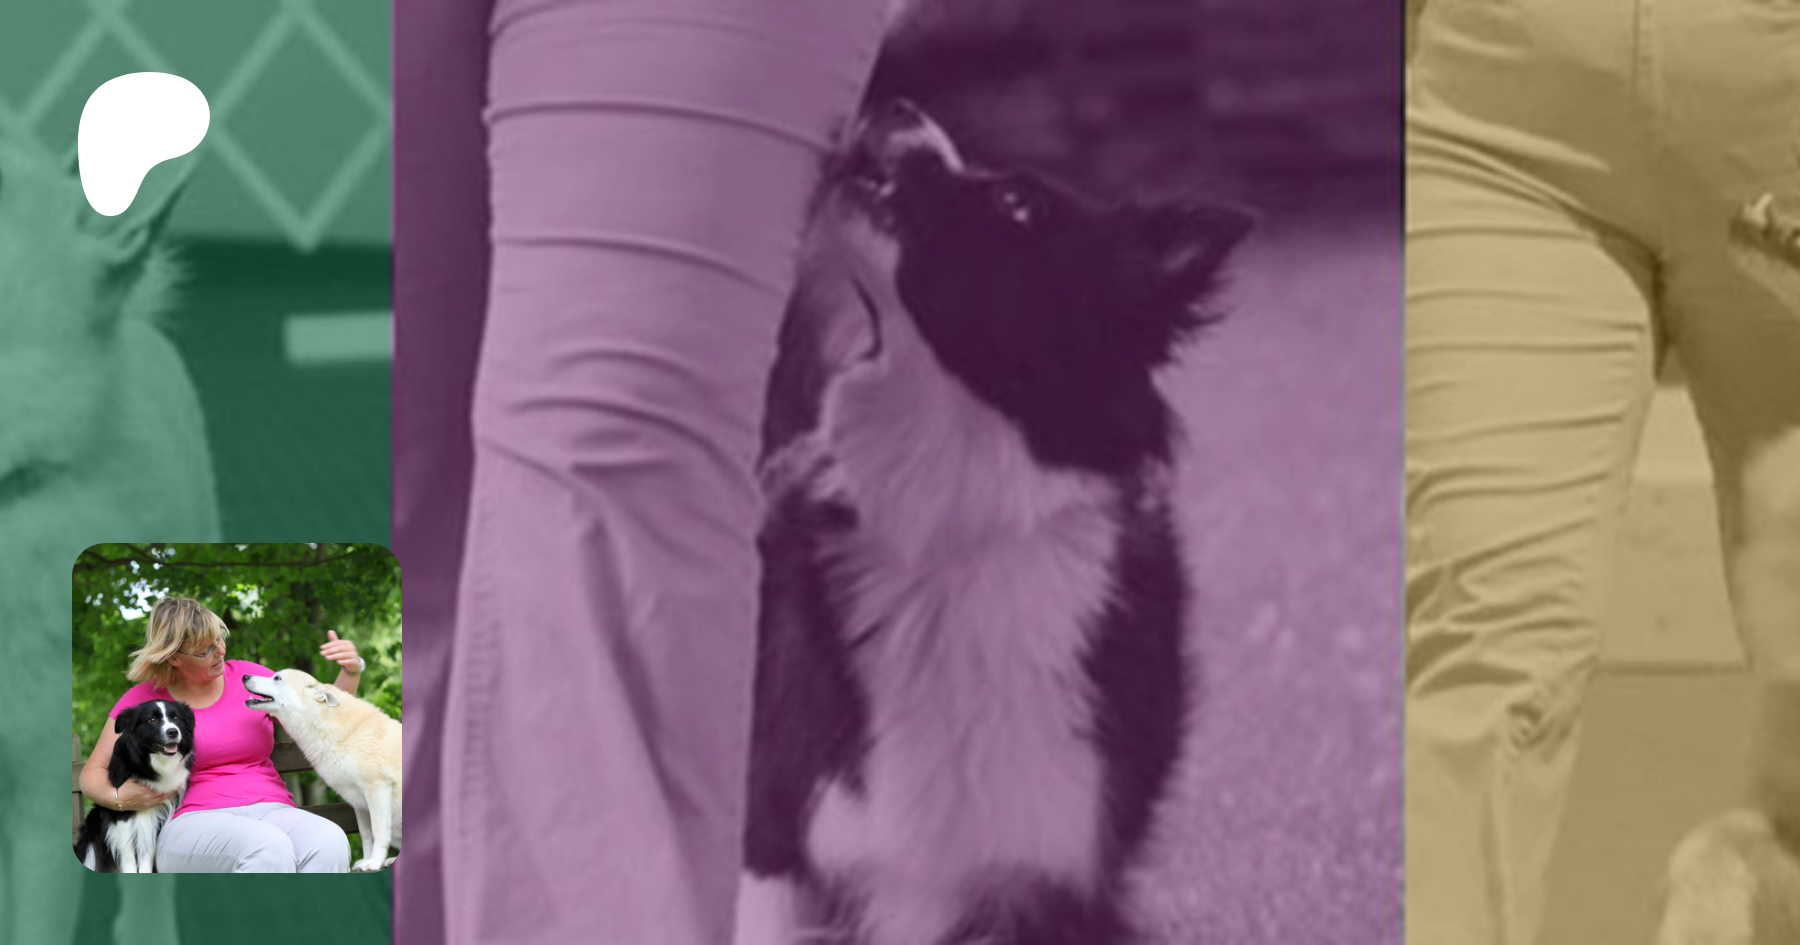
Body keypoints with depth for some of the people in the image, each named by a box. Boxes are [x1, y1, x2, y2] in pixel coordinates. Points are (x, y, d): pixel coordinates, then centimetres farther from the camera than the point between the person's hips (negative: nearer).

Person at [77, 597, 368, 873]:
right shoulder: (143, 700, 9)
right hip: (193, 822, -3)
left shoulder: (246, 676, 16)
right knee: (268, 848, -40)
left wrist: (351, 671, 1)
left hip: (272, 812, 3)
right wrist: (117, 798, -8)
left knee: (329, 841, -35)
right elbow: (93, 772, 14)